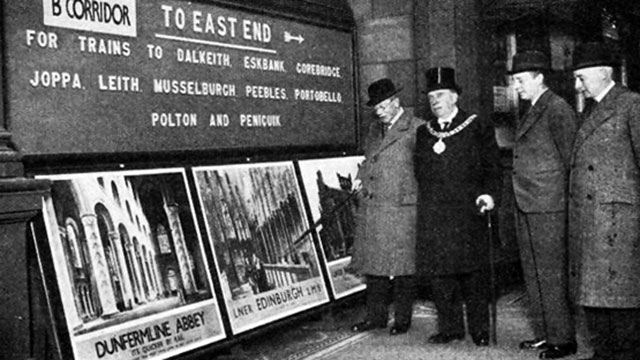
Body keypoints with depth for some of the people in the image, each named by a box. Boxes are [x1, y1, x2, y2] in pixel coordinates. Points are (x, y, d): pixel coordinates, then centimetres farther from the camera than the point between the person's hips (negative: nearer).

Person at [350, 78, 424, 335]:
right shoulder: (374, 130, 17)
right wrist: (359, 181, 9)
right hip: (370, 208, 7)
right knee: (372, 264, 9)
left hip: (401, 208, -6)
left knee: (402, 266, 2)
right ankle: (376, 316, 19)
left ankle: (403, 319, 12)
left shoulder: (416, 129, -5)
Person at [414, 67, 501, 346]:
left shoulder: (478, 128, 4)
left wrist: (488, 193, -10)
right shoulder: (423, 133, 16)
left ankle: (480, 330, 10)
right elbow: (419, 172, 20)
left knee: (474, 273, -1)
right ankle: (450, 328, 16)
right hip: (433, 216, 4)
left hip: (468, 212, -4)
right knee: (439, 272, 5)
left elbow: (491, 166, 1)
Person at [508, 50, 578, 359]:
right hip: (525, 206, 9)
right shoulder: (530, 111, 18)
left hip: (548, 206, -9)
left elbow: (570, 158, -10)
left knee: (551, 275, -4)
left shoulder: (558, 110, -10)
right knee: (533, 274, 13)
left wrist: (563, 197, -8)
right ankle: (544, 333, 21)